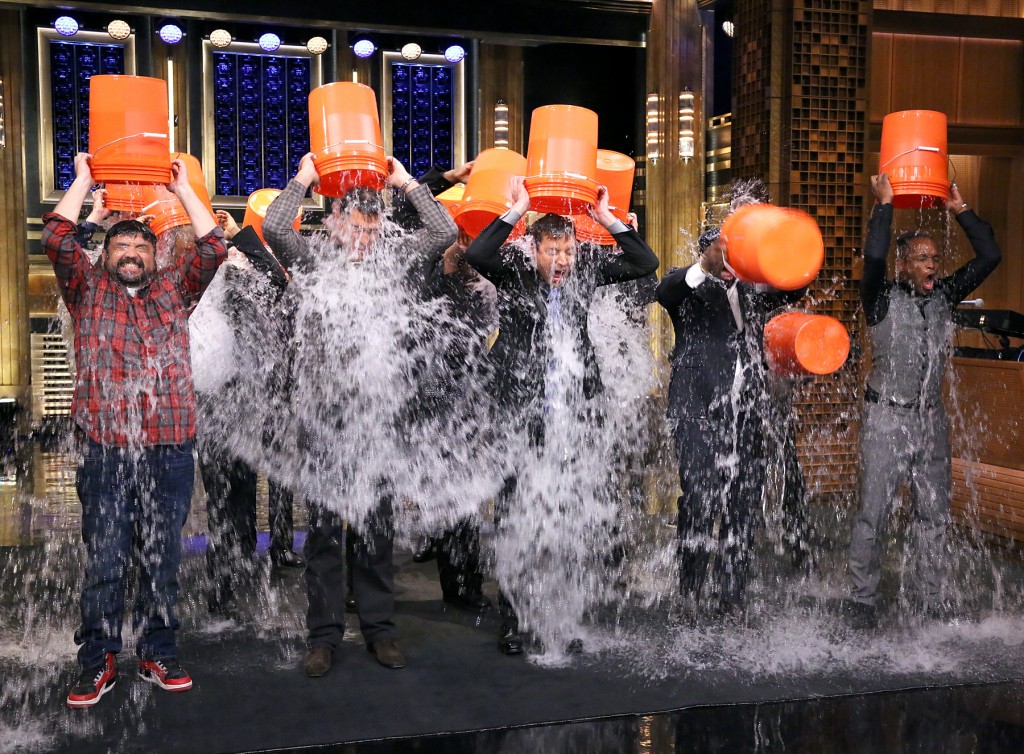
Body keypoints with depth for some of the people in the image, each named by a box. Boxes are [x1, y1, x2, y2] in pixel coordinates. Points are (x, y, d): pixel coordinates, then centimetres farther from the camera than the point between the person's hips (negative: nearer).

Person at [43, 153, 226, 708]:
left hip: (170, 449, 1)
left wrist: (182, 188, 14)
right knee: (104, 560, -1)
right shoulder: (88, 289, 14)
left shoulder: (174, 290, 17)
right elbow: (57, 240, 3)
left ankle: (159, 654, 17)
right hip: (103, 449, -1)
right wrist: (83, 181, 10)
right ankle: (97, 663, 9)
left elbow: (212, 247, 10)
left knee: (163, 558, 6)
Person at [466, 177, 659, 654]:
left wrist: (608, 220, -4)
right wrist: (516, 211, -23)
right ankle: (511, 618, 12)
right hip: (520, 411, -3)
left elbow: (645, 264, 5)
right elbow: (475, 255, -22)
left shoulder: (587, 266, 6)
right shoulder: (514, 269, -4)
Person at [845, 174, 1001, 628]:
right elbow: (873, 258, -26)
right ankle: (862, 602, 7)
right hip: (886, 419, -5)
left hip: (931, 420, 5)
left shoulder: (944, 297, 6)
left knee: (934, 514, 8)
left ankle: (931, 603, 18)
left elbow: (989, 256, 4)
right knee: (873, 513, -3)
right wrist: (884, 205, -18)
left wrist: (961, 211, 3)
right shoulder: (883, 299, -7)